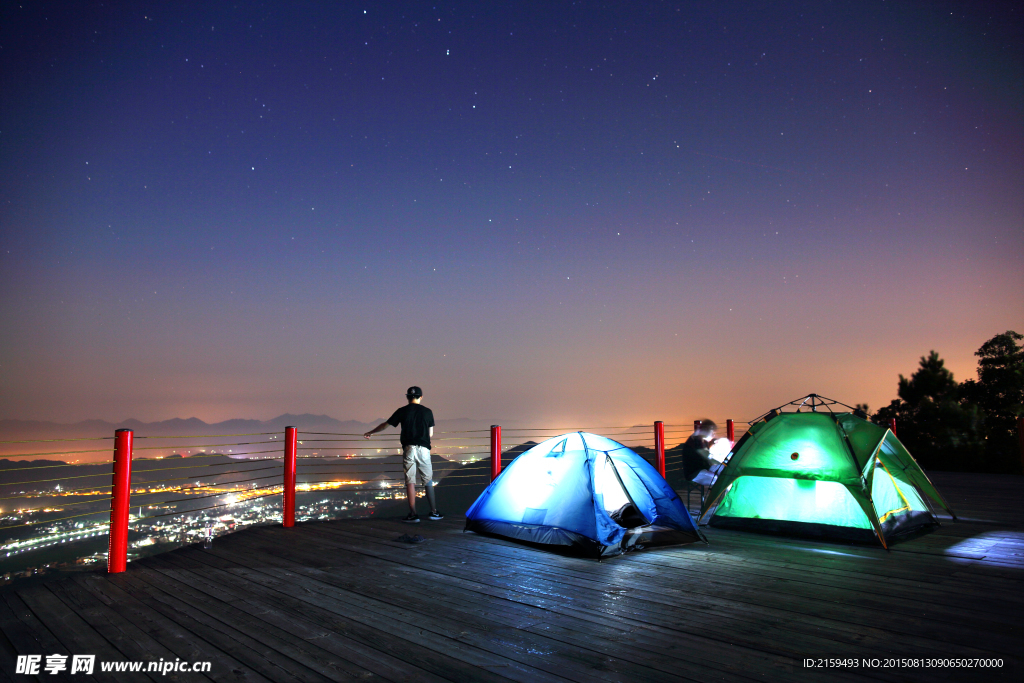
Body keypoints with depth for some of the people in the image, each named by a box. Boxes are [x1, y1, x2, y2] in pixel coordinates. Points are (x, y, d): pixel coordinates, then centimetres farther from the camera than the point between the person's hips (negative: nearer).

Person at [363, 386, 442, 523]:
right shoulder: (427, 411, 6)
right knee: (428, 481, 8)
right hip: (424, 449, 1)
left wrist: (371, 432, 28)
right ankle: (434, 512, 9)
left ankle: (413, 514, -4)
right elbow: (430, 434, 10)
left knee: (410, 481, 0)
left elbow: (385, 425, 13)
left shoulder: (402, 411, 5)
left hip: (408, 448, 0)